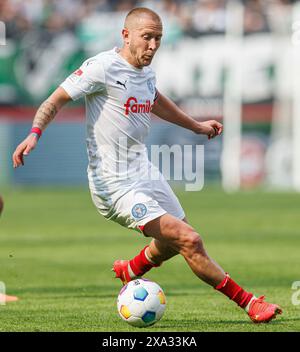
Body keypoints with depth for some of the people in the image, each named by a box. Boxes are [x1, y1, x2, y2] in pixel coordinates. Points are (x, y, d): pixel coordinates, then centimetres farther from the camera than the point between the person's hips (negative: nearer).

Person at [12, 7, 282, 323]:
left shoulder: (145, 70, 9)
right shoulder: (104, 67, -15)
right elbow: (56, 99, -12)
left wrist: (196, 126, 42)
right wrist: (35, 133, -29)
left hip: (144, 171, 9)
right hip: (115, 185, -9)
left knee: (173, 242, 23)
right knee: (189, 240, -16)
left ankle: (130, 270, 51)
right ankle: (248, 302, -8)